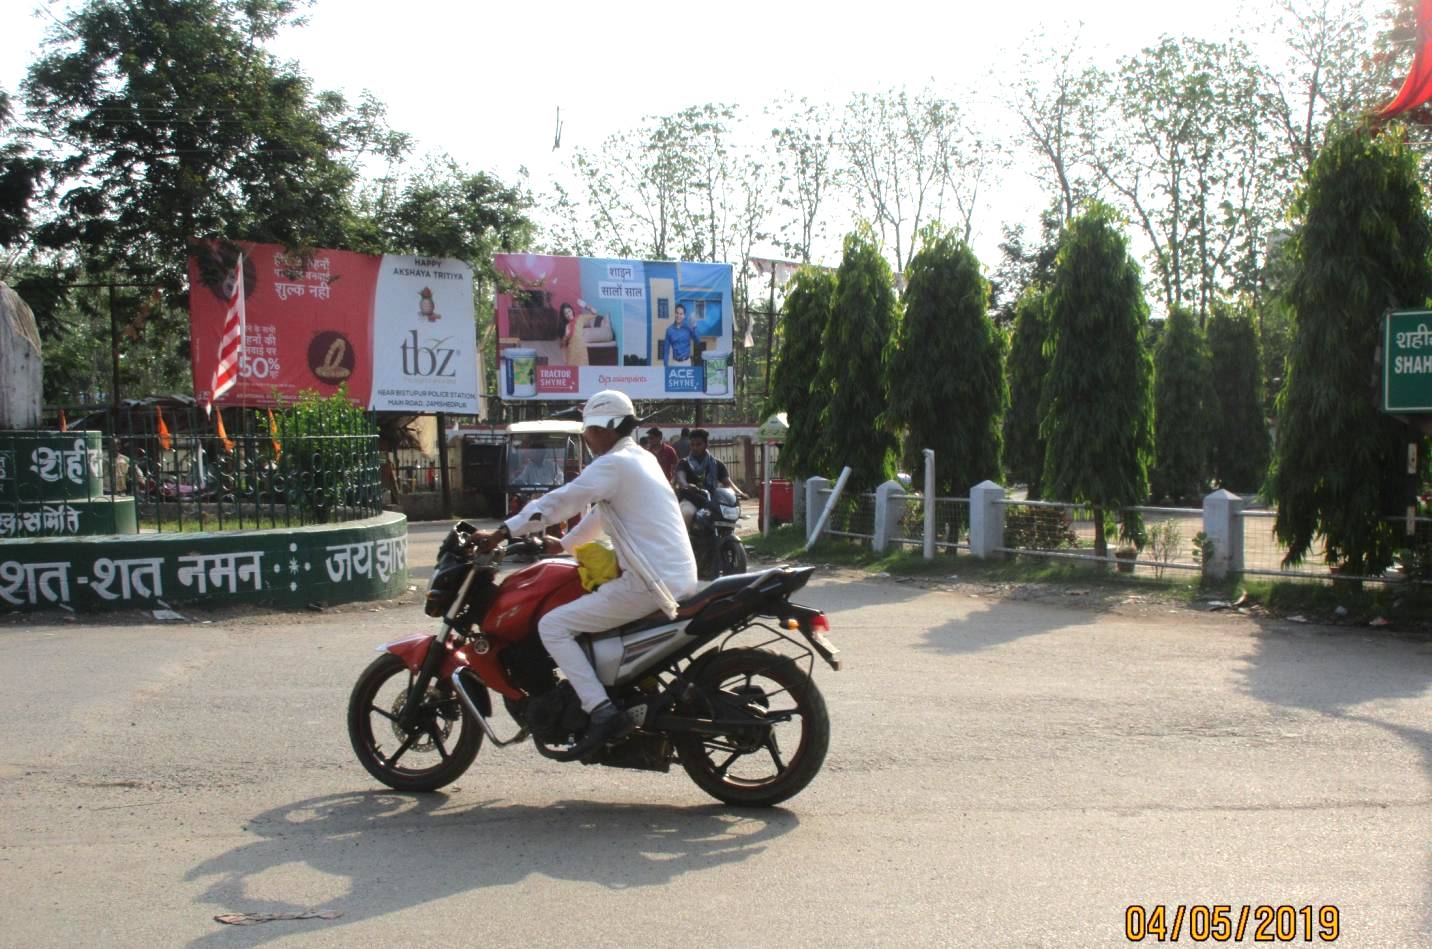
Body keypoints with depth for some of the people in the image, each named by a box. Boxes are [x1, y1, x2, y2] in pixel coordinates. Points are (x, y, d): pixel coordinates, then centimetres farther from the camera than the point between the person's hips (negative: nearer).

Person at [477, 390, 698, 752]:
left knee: (552, 626, -9)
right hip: (679, 577, 10)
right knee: (589, 598, 32)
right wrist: (565, 544, 32)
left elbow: (557, 502, -12)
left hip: (650, 584, -10)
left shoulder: (613, 464, -10)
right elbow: (602, 512, 28)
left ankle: (602, 711, -18)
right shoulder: (642, 458, 18)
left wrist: (502, 532, -7)